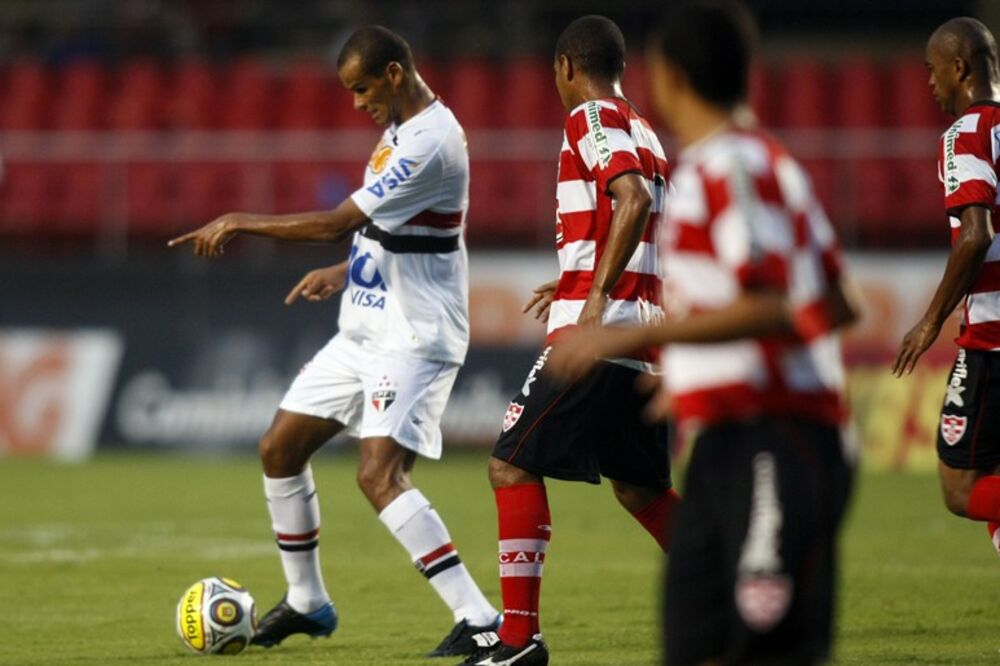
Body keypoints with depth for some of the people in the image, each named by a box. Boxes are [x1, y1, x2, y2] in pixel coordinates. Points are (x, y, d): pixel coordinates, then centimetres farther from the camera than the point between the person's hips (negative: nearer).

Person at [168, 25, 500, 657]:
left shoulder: (430, 142, -22)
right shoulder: (402, 125, 10)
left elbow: (336, 222, -24)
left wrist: (240, 221, -16)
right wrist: (343, 271, 17)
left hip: (414, 337, -10)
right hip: (366, 330, 10)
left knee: (380, 473, -23)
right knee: (280, 448, 11)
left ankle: (480, 620, -22)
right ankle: (307, 602, 26)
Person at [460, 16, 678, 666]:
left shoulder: (592, 119, -6)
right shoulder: (644, 132, 20)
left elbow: (634, 198, -23)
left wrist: (598, 296, -26)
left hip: (594, 332, -9)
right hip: (644, 335, 9)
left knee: (514, 466, -5)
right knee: (639, 486, 18)